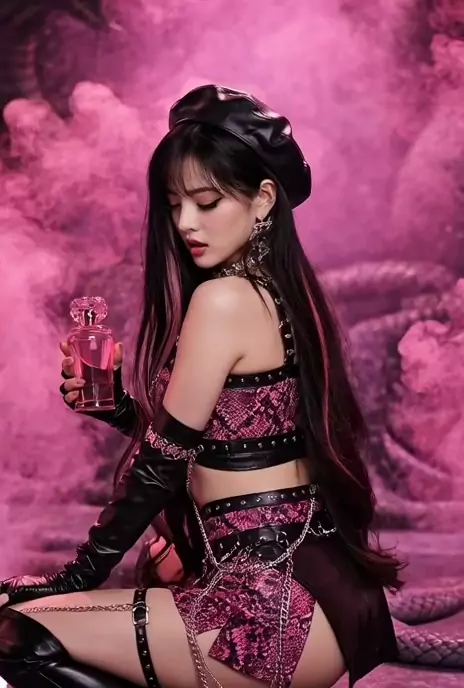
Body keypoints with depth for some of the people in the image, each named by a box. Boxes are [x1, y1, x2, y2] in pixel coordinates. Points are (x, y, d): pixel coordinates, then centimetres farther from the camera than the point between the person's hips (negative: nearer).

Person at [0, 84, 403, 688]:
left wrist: (78, 575, 1)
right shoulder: (282, 291, 11)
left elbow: (162, 459, -10)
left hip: (275, 605, -10)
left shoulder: (223, 298, -15)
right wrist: (117, 408, 9)